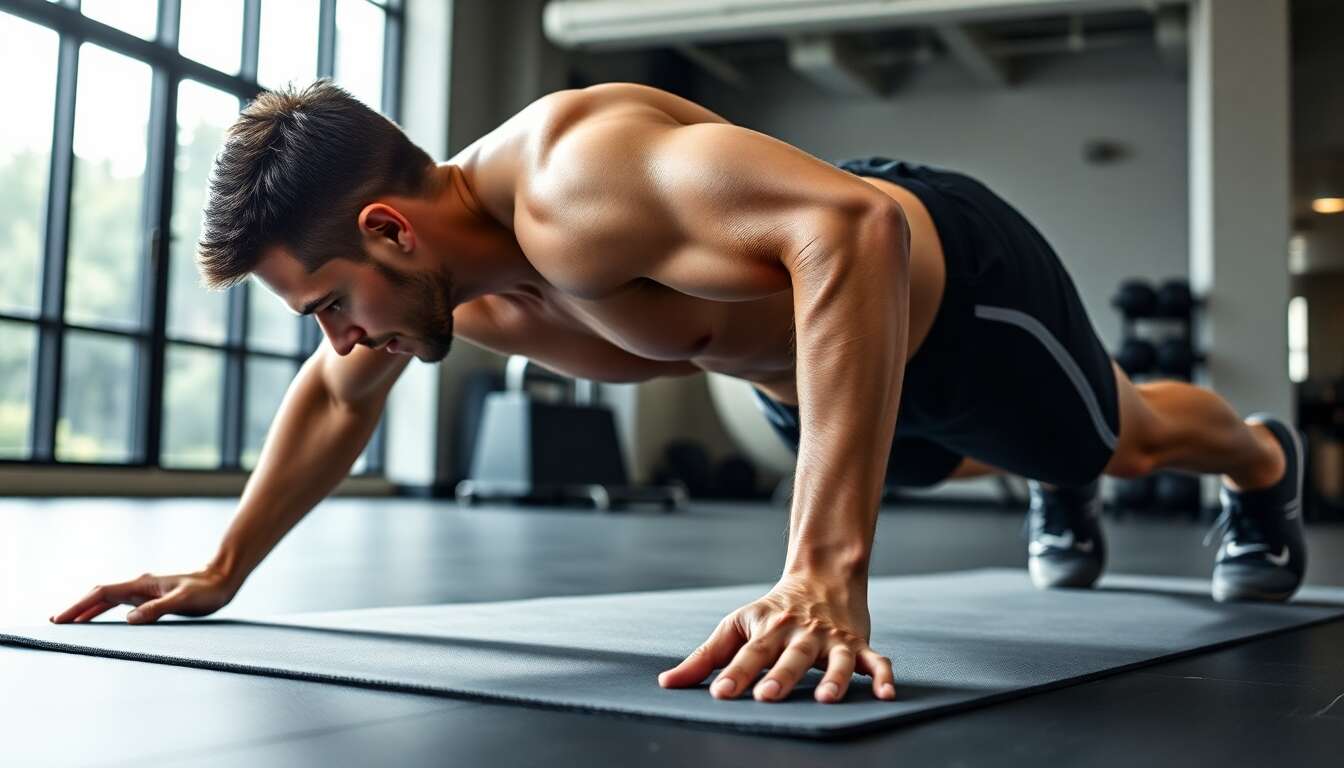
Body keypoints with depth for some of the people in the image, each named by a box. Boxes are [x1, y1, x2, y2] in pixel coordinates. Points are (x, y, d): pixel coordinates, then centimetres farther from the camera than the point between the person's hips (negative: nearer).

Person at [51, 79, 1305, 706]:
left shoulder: (574, 186, -45)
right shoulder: (437, 266, -17)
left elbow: (853, 224, -58)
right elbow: (336, 400, 4)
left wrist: (825, 569, -64)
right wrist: (220, 569, 2)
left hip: (951, 284, -6)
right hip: (815, 360, 7)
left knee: (1125, 435, 25)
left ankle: (1261, 460, 58)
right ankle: (1057, 493, 71)